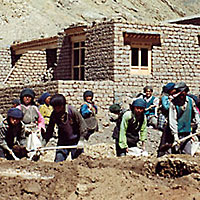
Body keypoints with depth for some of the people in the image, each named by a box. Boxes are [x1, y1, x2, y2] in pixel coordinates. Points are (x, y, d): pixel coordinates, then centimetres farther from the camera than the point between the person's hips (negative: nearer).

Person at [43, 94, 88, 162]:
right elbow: (49, 130, 6)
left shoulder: (72, 111, -15)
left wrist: (81, 140, -14)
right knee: (58, 162, -2)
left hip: (75, 141, -3)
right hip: (62, 142, 3)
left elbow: (82, 124, -9)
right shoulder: (54, 114, -5)